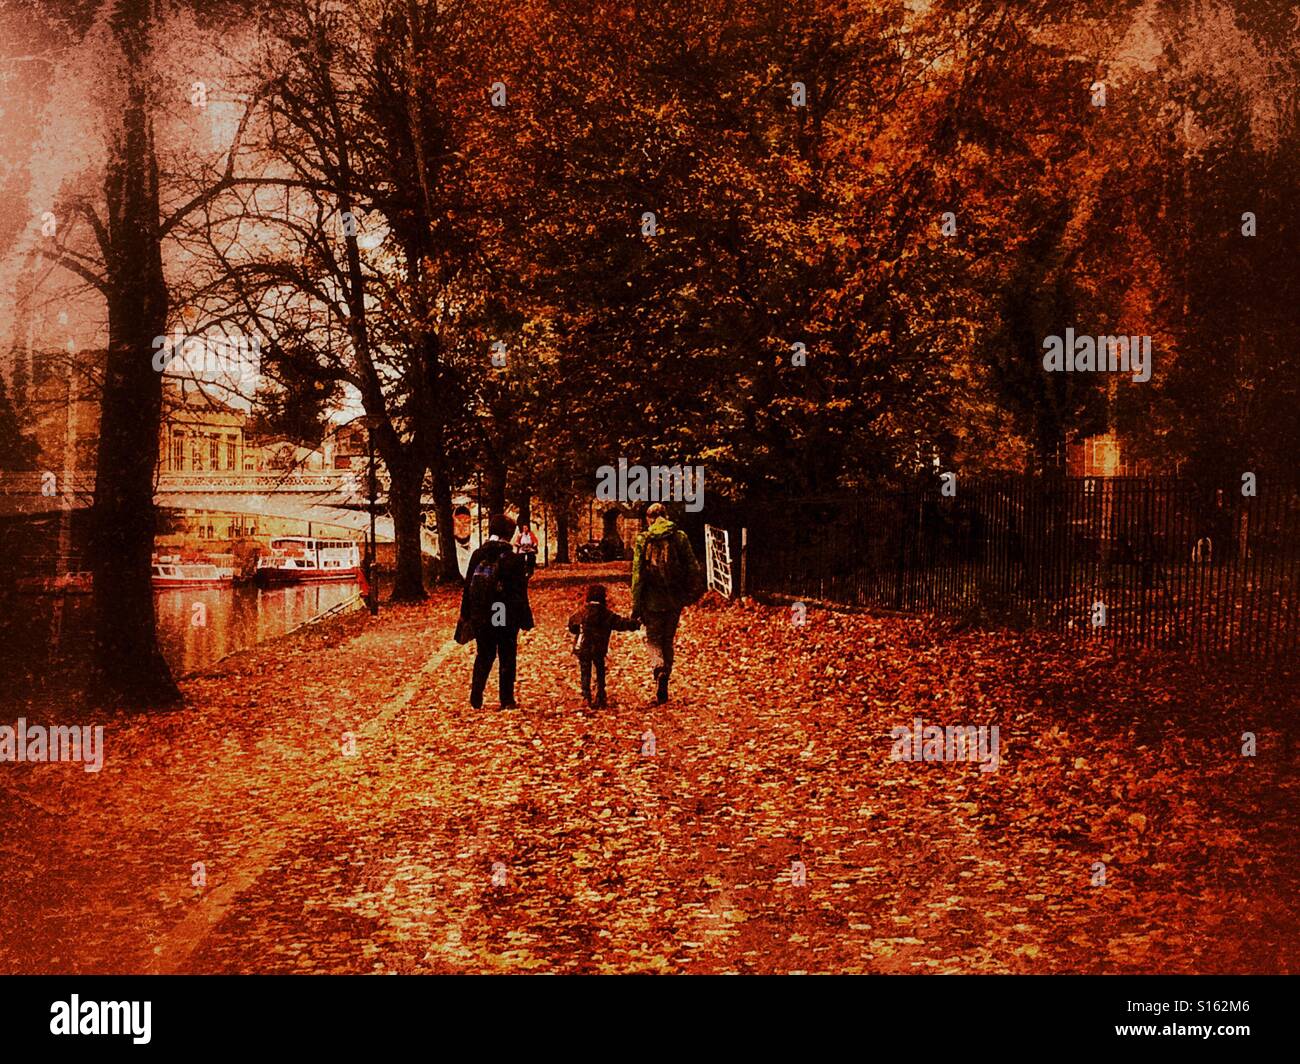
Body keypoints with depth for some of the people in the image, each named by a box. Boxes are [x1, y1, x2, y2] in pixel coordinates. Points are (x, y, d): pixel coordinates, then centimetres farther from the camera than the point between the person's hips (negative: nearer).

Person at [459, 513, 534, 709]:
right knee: (507, 658, 9)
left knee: (483, 656, 17)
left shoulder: (477, 555, 0)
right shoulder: (514, 559, -12)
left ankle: (476, 697, 6)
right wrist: (525, 620, -2)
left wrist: (466, 613, 15)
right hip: (507, 619, -3)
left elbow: (468, 587, 6)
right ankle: (507, 700, 11)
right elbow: (520, 593, -9)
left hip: (480, 617, 3)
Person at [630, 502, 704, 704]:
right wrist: (693, 592, 7)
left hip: (652, 600, -2)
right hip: (675, 600, 2)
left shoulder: (643, 539, -5)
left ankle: (659, 665, -20)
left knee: (653, 639, 10)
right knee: (668, 640, 15)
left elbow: (637, 574, -5)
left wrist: (636, 605, -2)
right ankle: (663, 687, 15)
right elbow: (692, 568, -2)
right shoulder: (680, 537, 0)